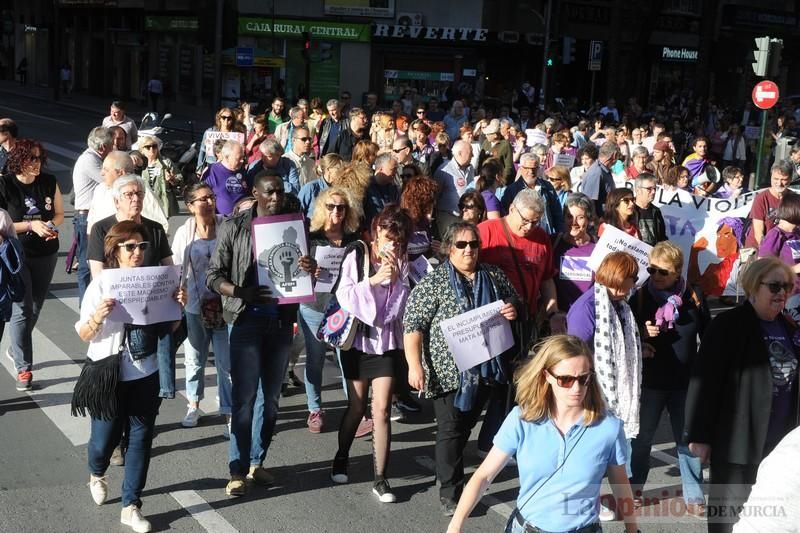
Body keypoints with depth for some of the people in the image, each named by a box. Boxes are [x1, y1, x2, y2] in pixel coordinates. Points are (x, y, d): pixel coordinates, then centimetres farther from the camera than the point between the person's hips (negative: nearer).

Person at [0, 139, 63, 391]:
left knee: (36, 308, 16)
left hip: (46, 254, 4)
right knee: (22, 310, -9)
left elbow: (59, 214, 8)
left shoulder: (49, 182, -3)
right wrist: (31, 225, -22)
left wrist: (51, 225, -13)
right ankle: (23, 368, -1)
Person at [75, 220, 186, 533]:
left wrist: (178, 306, -9)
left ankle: (131, 506, 17)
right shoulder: (101, 285, -9)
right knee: (105, 436, 6)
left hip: (145, 375, 3)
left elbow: (168, 328, 10)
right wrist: (98, 316, -28)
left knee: (141, 438, 5)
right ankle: (97, 475, 42)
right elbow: (84, 335, -8)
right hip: (109, 375, -3)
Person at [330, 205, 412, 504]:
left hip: (386, 341, 1)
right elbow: (343, 295, -13)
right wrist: (374, 280, -23)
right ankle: (341, 458, 36)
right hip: (357, 338, -1)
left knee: (381, 410, -4)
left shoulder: (401, 262, 0)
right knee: (356, 408, 11)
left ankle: (380, 479, 3)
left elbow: (400, 305, -2)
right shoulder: (356, 255, -7)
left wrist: (395, 280, -17)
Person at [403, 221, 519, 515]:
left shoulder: (494, 276, 6)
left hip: (486, 368, 5)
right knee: (451, 431, -1)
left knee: (466, 427, 16)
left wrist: (513, 309, -5)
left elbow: (514, 302, 20)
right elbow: (413, 325, -12)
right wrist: (415, 365, -19)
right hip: (450, 371, -4)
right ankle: (450, 492, 7)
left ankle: (449, 471, 36)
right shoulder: (433, 283, -8)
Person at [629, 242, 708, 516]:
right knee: (640, 436, 11)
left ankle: (694, 496, 21)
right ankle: (634, 487, 28)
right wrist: (639, 340, -19)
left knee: (689, 439, 9)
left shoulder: (694, 297, -6)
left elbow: (708, 336, 5)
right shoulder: (640, 297, -7)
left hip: (687, 381, 0)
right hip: (650, 380, 0)